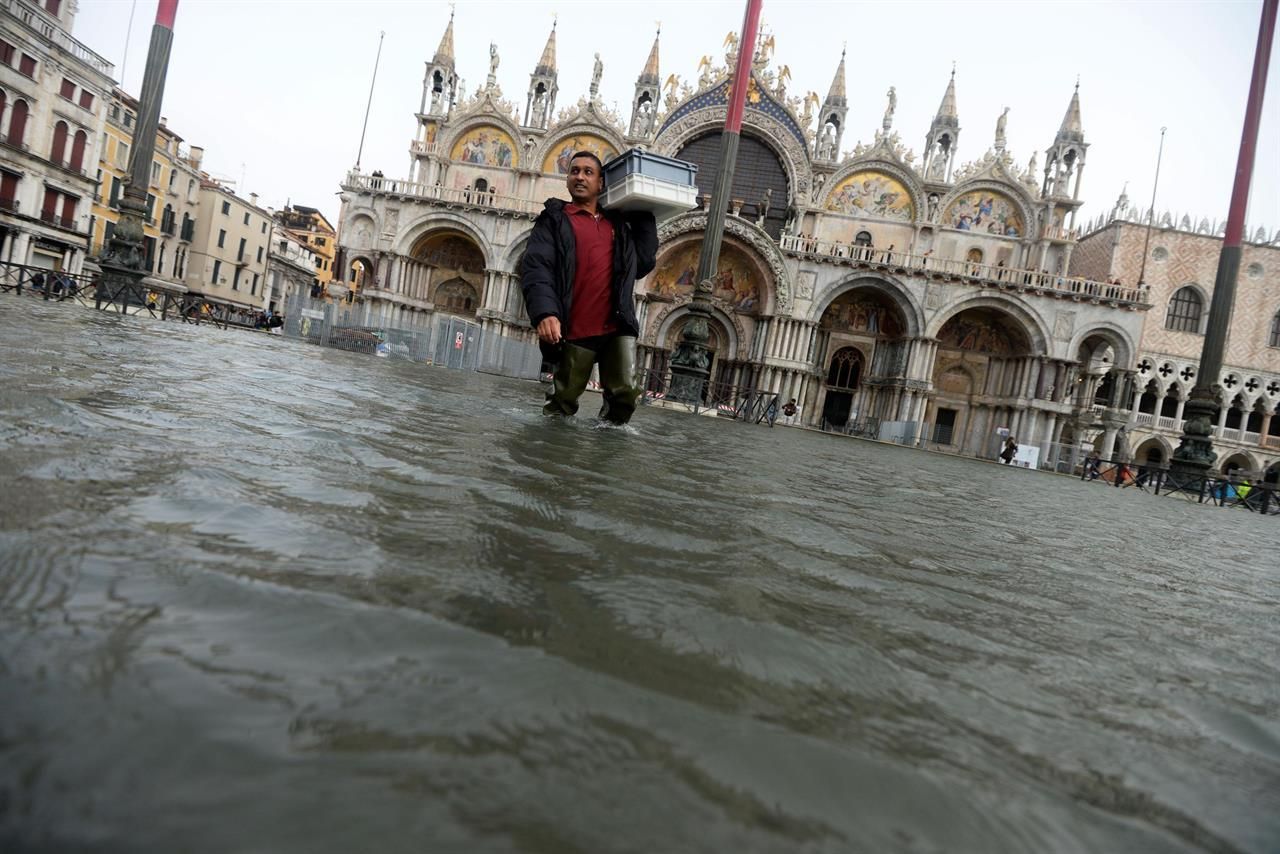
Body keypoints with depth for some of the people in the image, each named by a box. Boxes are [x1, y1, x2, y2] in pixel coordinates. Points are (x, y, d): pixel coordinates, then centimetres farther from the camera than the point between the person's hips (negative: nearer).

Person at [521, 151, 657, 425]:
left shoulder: (619, 223, 21)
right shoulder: (554, 220, 8)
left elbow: (643, 263, 14)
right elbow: (535, 268, -6)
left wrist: (645, 217, 16)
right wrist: (544, 313, -23)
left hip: (618, 327, 3)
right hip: (575, 331, -2)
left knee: (626, 393, -9)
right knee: (563, 401, 5)